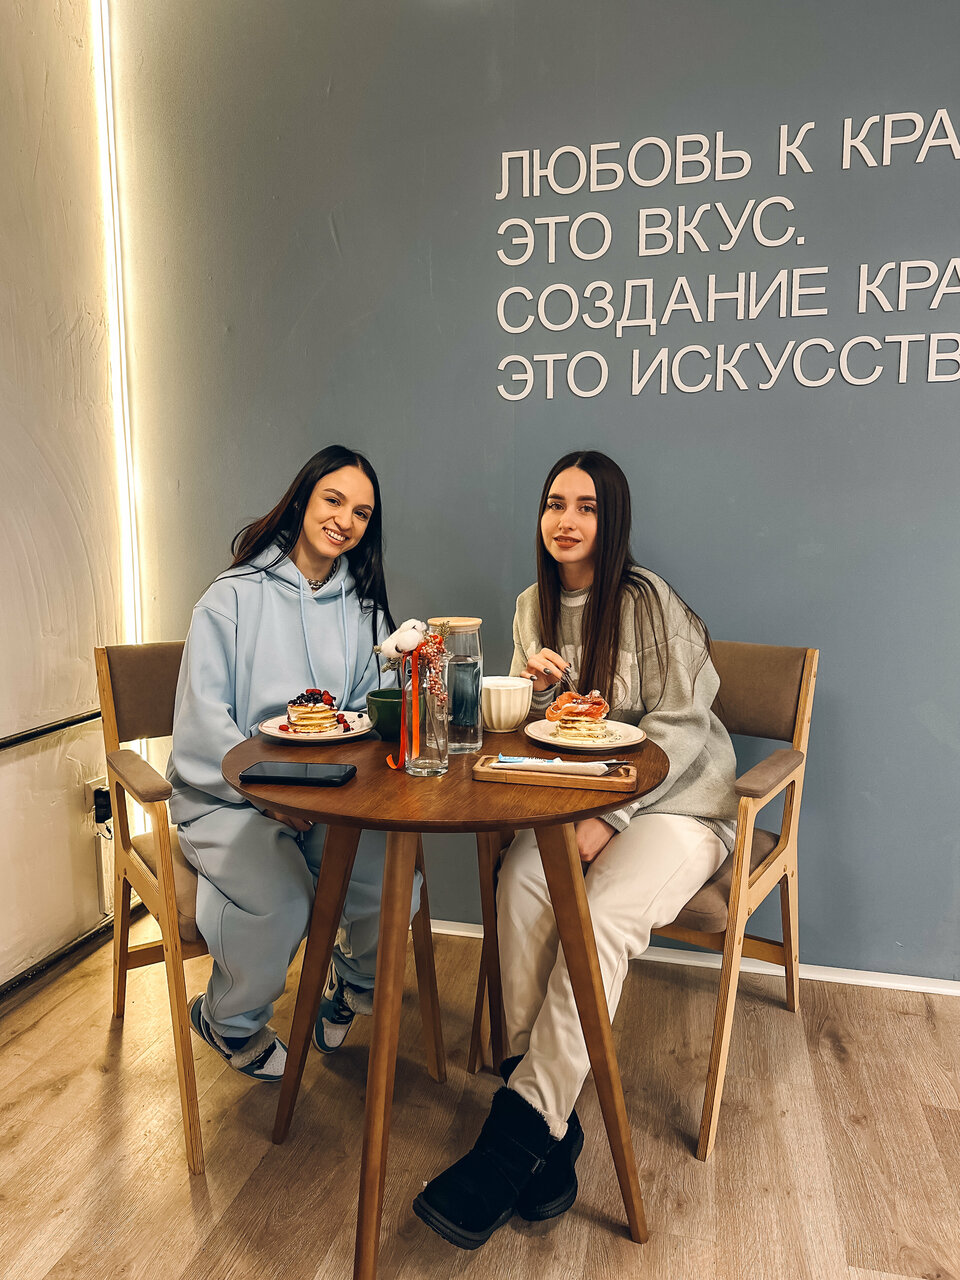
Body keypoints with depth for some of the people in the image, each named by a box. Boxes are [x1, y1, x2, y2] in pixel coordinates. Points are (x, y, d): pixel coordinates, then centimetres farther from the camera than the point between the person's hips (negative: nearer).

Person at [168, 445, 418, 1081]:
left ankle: (354, 980, 17)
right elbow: (201, 723, -10)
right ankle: (231, 1020, 8)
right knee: (280, 901, -29)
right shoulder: (234, 598, -3)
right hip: (227, 797, -3)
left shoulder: (363, 606, 12)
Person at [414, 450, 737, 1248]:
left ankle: (519, 1134, -19)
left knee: (602, 918, -30)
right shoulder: (535, 606, 9)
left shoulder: (648, 601, -10)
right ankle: (552, 1130, -16)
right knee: (520, 882, -24)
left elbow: (678, 727, -13)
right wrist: (533, 685, -11)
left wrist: (607, 818, -20)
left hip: (676, 800, -4)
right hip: (578, 798, 5)